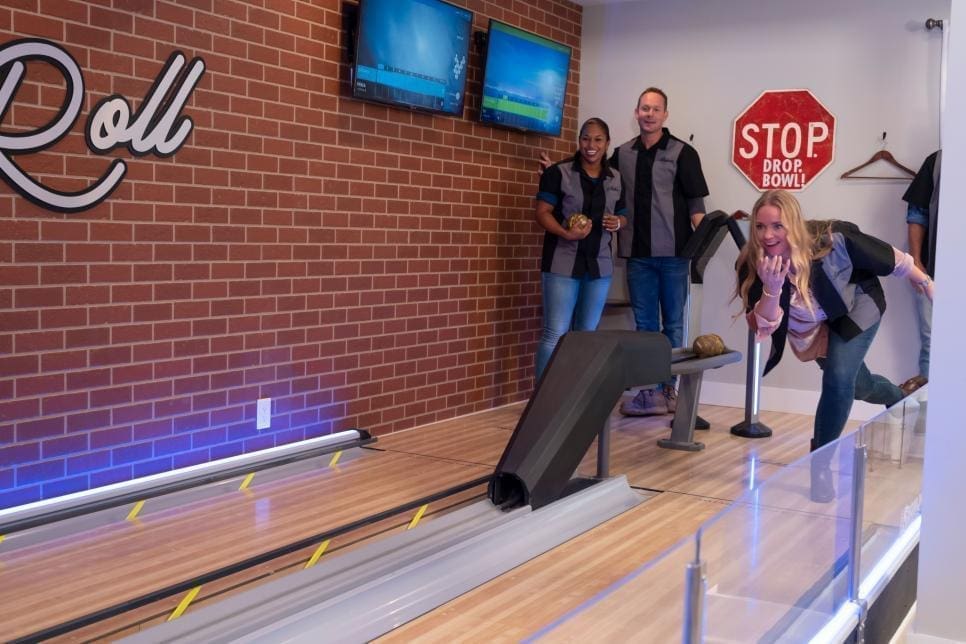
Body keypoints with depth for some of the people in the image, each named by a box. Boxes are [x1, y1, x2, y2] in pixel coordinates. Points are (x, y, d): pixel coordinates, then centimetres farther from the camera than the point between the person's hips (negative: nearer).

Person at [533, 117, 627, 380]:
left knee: (588, 334, 11)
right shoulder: (558, 172, -4)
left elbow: (622, 216, 20)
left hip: (599, 265, 5)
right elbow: (542, 213, -6)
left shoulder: (616, 179, 11)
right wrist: (567, 234, -22)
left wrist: (618, 223, -4)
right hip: (563, 263, -5)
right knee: (555, 333, -9)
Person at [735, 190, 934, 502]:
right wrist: (771, 289, -53)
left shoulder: (832, 240, -37)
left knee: (838, 379, -26)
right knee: (859, 387, 23)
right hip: (812, 330, 3)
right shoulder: (752, 265, -33)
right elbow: (763, 327, -35)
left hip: (856, 309, -3)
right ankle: (901, 402, 59)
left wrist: (925, 282, -5)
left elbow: (890, 259, -19)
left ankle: (820, 465, -8)